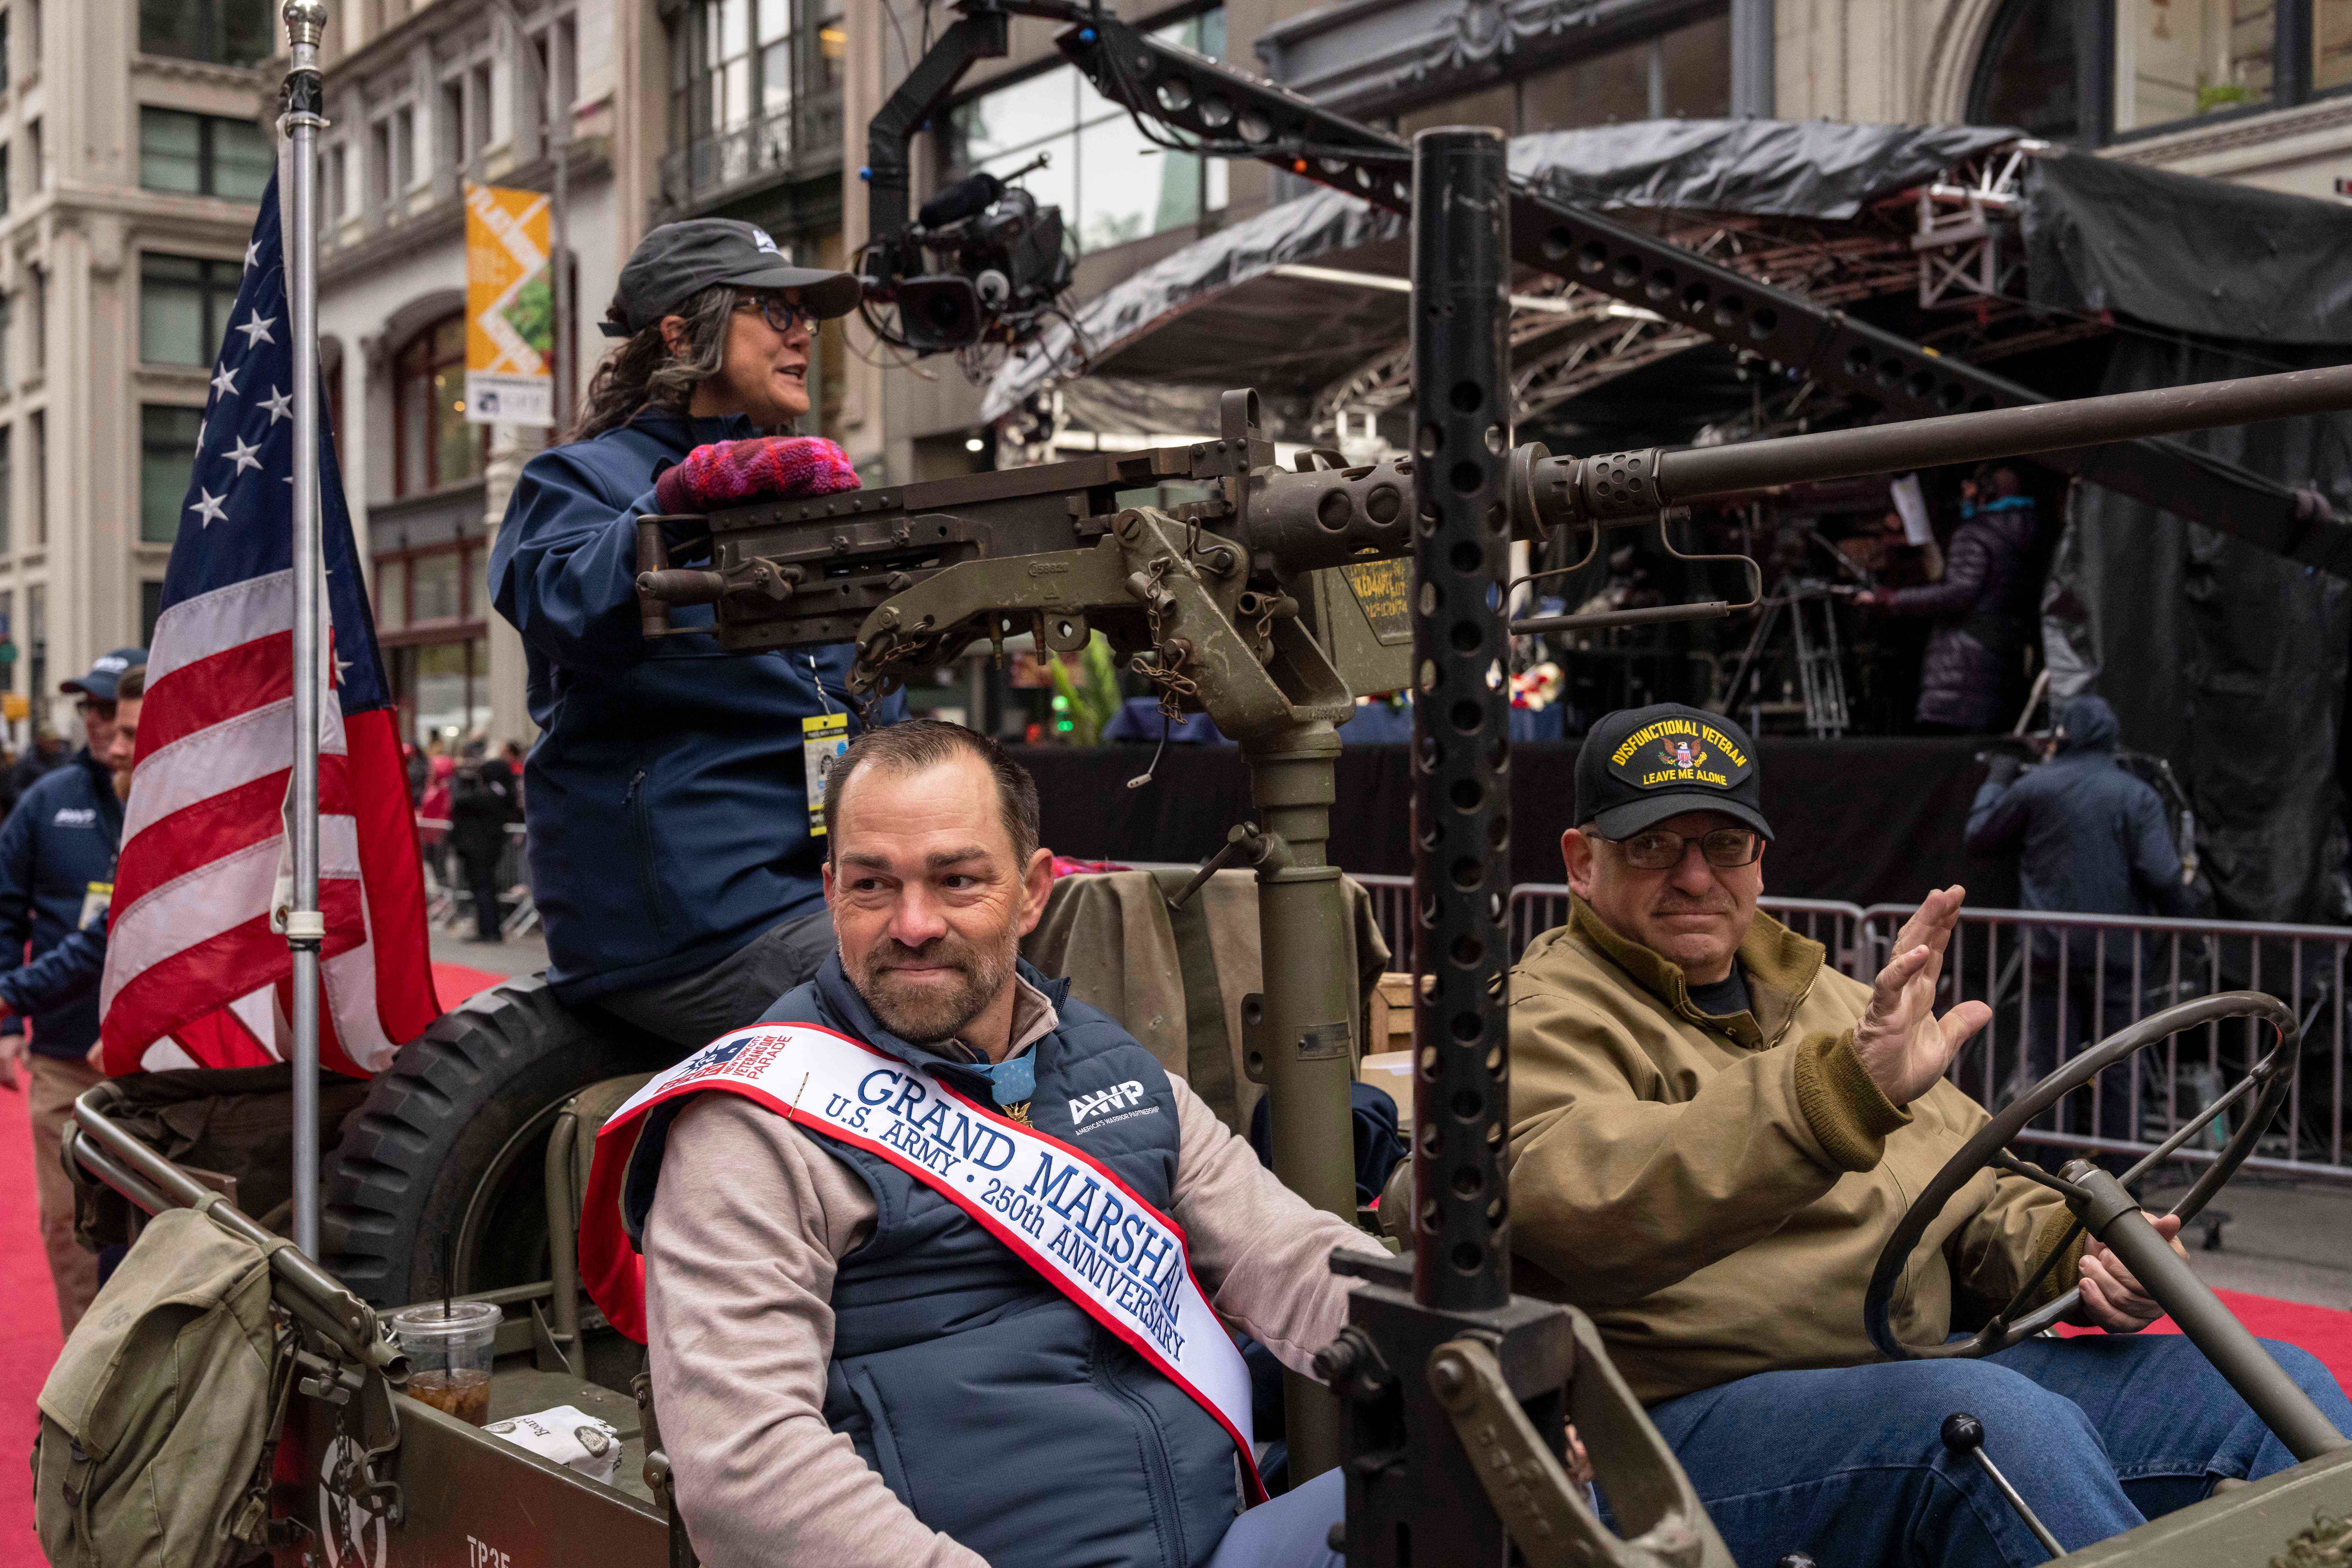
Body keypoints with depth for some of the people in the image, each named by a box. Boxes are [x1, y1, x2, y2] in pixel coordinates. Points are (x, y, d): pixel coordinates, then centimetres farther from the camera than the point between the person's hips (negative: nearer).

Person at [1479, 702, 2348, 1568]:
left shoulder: (1831, 1002, 23)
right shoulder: (1536, 1024, -4)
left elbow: (1978, 1197, 28)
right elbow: (1587, 1206, -26)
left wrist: (2076, 1251, 4)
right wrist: (1849, 1088, -37)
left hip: (1934, 1375, 8)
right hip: (1693, 1421, -7)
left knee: (2277, 1384, -6)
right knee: (2003, 1418, -34)